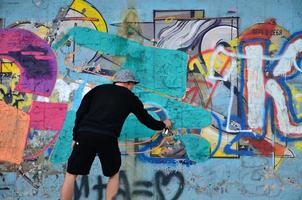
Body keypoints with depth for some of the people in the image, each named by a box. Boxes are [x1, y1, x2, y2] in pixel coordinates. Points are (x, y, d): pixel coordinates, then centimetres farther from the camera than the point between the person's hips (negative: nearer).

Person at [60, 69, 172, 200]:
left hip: (85, 135, 1)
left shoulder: (98, 89, 21)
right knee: (114, 174, 23)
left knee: (71, 174, 10)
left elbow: (80, 113, 13)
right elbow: (147, 120, 25)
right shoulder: (130, 97, 17)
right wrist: (163, 125, 44)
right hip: (107, 139, -1)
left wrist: (75, 136, 16)